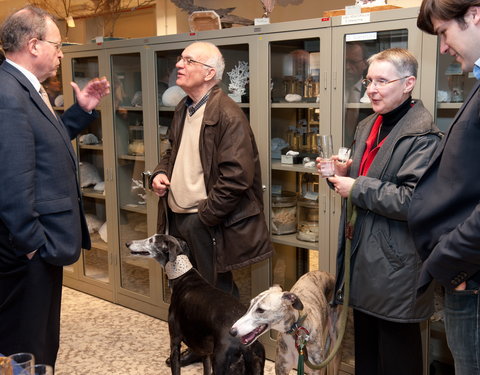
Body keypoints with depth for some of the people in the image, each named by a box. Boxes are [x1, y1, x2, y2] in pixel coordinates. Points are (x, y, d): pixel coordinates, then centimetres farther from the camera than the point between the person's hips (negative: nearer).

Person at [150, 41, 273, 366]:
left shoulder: (227, 114, -16)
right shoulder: (184, 109, 11)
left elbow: (236, 176, -22)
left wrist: (203, 217, -18)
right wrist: (161, 172, 4)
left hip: (206, 225, -8)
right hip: (177, 218, 8)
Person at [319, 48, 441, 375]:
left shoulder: (422, 134, -16)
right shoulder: (367, 127, 11)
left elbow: (413, 200, -26)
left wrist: (357, 188, -19)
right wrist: (344, 173, 0)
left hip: (395, 267, -8)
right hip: (361, 253, 8)